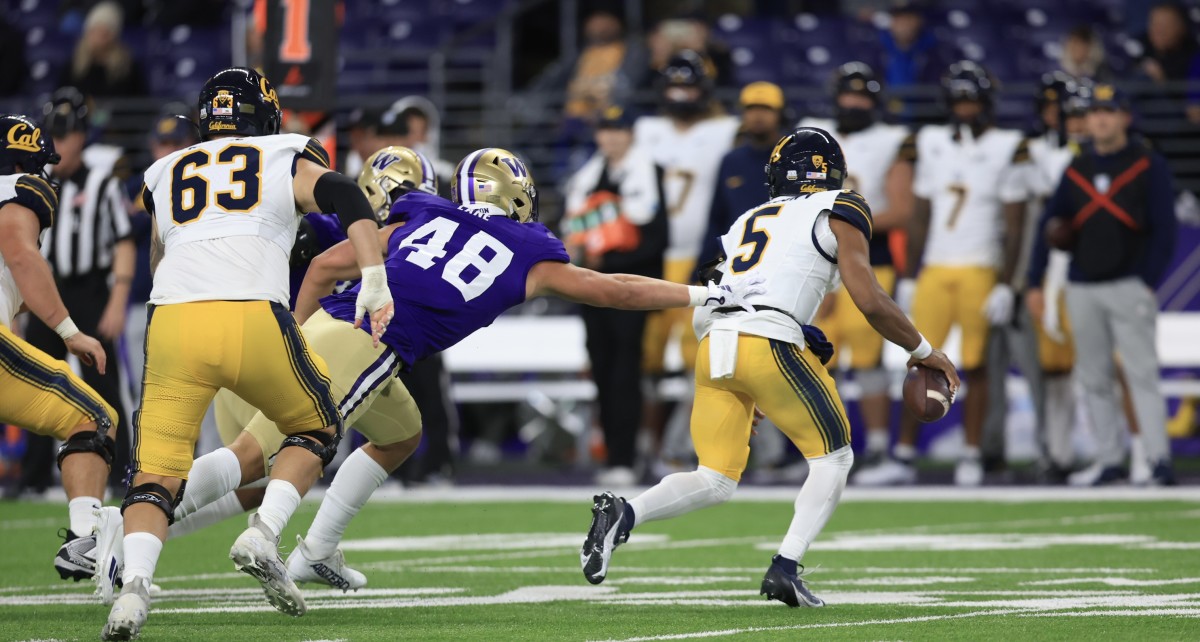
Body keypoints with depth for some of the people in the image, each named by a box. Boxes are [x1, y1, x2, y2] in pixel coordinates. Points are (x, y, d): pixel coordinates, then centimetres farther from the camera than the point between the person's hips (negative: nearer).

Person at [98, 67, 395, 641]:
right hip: (255, 322, -2)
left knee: (157, 470, 4)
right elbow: (345, 198, 0)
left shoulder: (165, 175, 27)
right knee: (317, 429, 22)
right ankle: (263, 534, 0)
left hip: (172, 321, 2)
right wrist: (375, 281, -7)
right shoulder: (290, 159, 20)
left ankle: (134, 583, -23)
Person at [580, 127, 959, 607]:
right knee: (832, 458, 13)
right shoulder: (838, 212, 11)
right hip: (771, 343, -5)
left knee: (715, 481, 12)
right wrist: (922, 351, 17)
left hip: (713, 348, 5)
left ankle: (623, 514, -13)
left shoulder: (748, 222, 29)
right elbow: (870, 302, 2)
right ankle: (785, 568, -2)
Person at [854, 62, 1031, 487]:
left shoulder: (1006, 149, -3)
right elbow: (921, 217, 14)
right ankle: (903, 457, 4)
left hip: (980, 272, -3)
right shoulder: (932, 144, 10)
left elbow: (1013, 226, -3)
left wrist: (1005, 287, -9)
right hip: (935, 271, 3)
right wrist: (908, 278, 10)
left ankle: (971, 457, 9)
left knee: (976, 366, 1)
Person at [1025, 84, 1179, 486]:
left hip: (1130, 285, -5)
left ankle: (1158, 459, -13)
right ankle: (1109, 460, 11)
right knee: (1093, 379, 5)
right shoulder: (1076, 170, 13)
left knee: (1141, 373, -11)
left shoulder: (1148, 166, 0)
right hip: (1082, 288, 5)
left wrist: (1149, 282, -12)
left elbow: (1165, 228, -4)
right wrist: (1035, 282, 9)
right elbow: (1051, 224, 16)